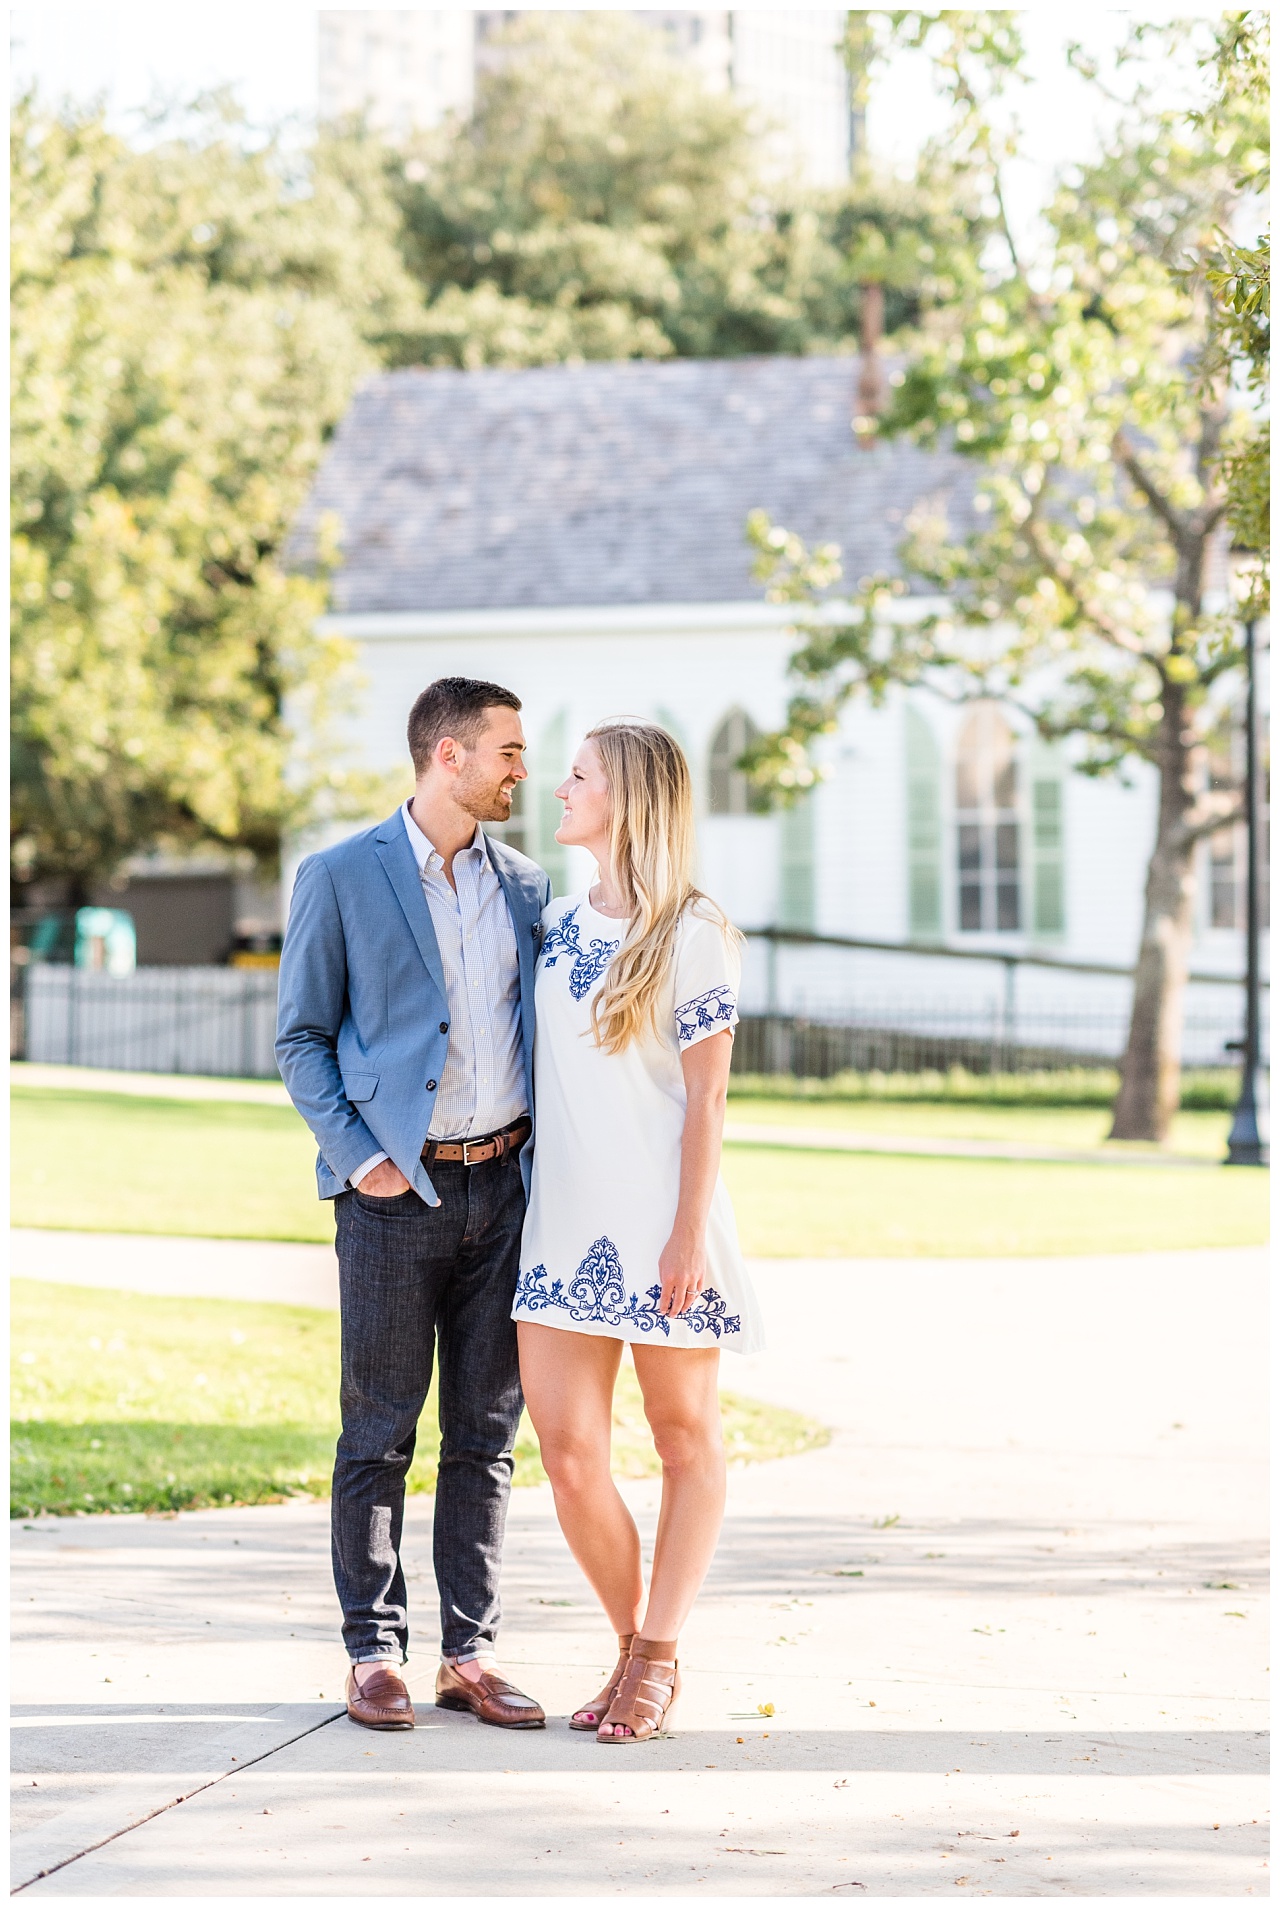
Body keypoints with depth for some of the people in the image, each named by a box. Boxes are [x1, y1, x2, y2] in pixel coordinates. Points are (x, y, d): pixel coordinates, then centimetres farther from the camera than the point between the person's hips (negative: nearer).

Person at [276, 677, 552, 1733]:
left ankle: (471, 1654, 12)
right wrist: (357, 1156, -11)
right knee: (380, 1434, 0)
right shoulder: (340, 877, -2)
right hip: (397, 1190, -4)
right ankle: (375, 1653, 8)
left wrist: (545, 1160, 6)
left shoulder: (524, 885, 11)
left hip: (501, 1182, 4)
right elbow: (302, 1038, 0)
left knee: (486, 1434, 6)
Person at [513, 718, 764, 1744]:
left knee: (686, 1436, 7)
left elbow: (706, 1098, -8)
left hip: (659, 1225, -5)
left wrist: (689, 1234, -14)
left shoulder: (692, 932, -6)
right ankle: (635, 1643, 15)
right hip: (565, 1223, 5)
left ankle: (658, 1656, 15)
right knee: (569, 1451, -2)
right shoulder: (557, 924, 12)